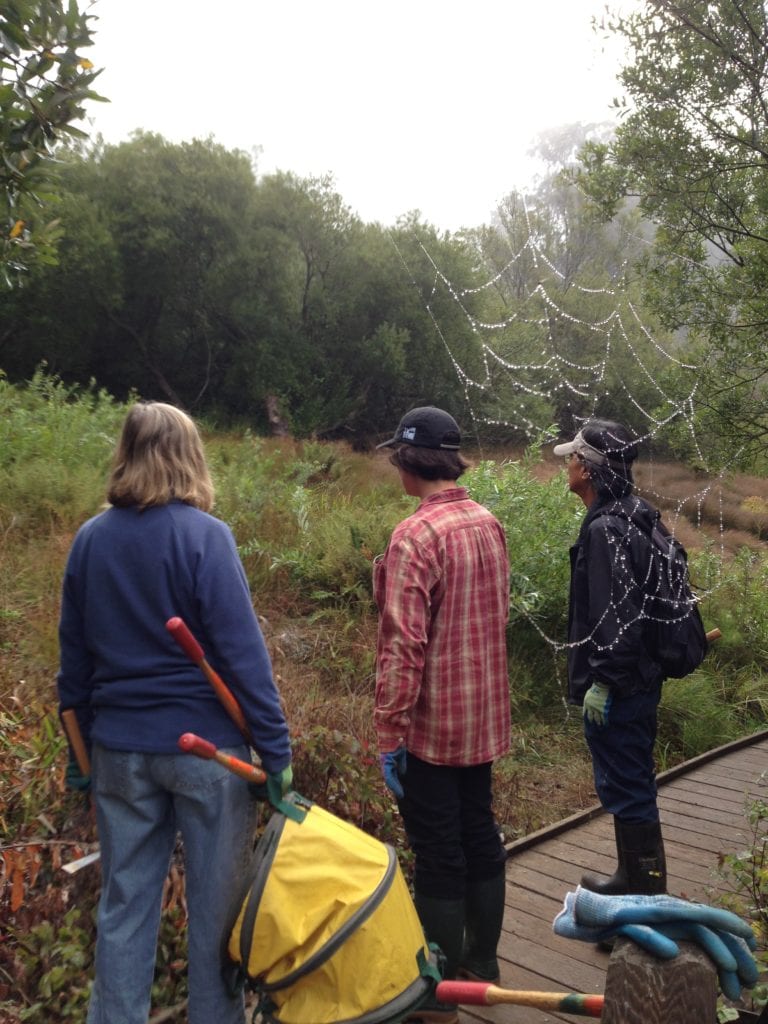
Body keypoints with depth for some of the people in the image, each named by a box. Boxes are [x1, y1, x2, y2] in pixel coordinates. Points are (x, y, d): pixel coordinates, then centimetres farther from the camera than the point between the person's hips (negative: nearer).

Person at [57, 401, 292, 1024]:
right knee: (215, 902, 12)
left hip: (120, 749, 5)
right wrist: (276, 749, -10)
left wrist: (82, 742, 19)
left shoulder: (90, 539, 2)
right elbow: (243, 651, -16)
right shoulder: (204, 534, -14)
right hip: (205, 744, -4)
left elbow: (75, 655, 9)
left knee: (125, 902, 18)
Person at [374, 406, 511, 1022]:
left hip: (433, 723, -7)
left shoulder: (416, 536, -21)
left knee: (439, 856, 5)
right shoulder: (489, 524, 3)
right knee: (480, 835, 20)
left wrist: (389, 733, -16)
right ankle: (483, 964, 36)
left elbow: (403, 645, -23)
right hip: (484, 714, 8)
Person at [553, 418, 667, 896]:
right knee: (632, 784, 21)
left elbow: (616, 616, -25)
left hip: (617, 691, -10)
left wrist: (603, 681, -19)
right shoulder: (635, 516, 10)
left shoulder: (607, 529, -22)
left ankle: (646, 894, 16)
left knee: (625, 789, 2)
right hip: (641, 678, 10)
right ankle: (636, 878, 36)